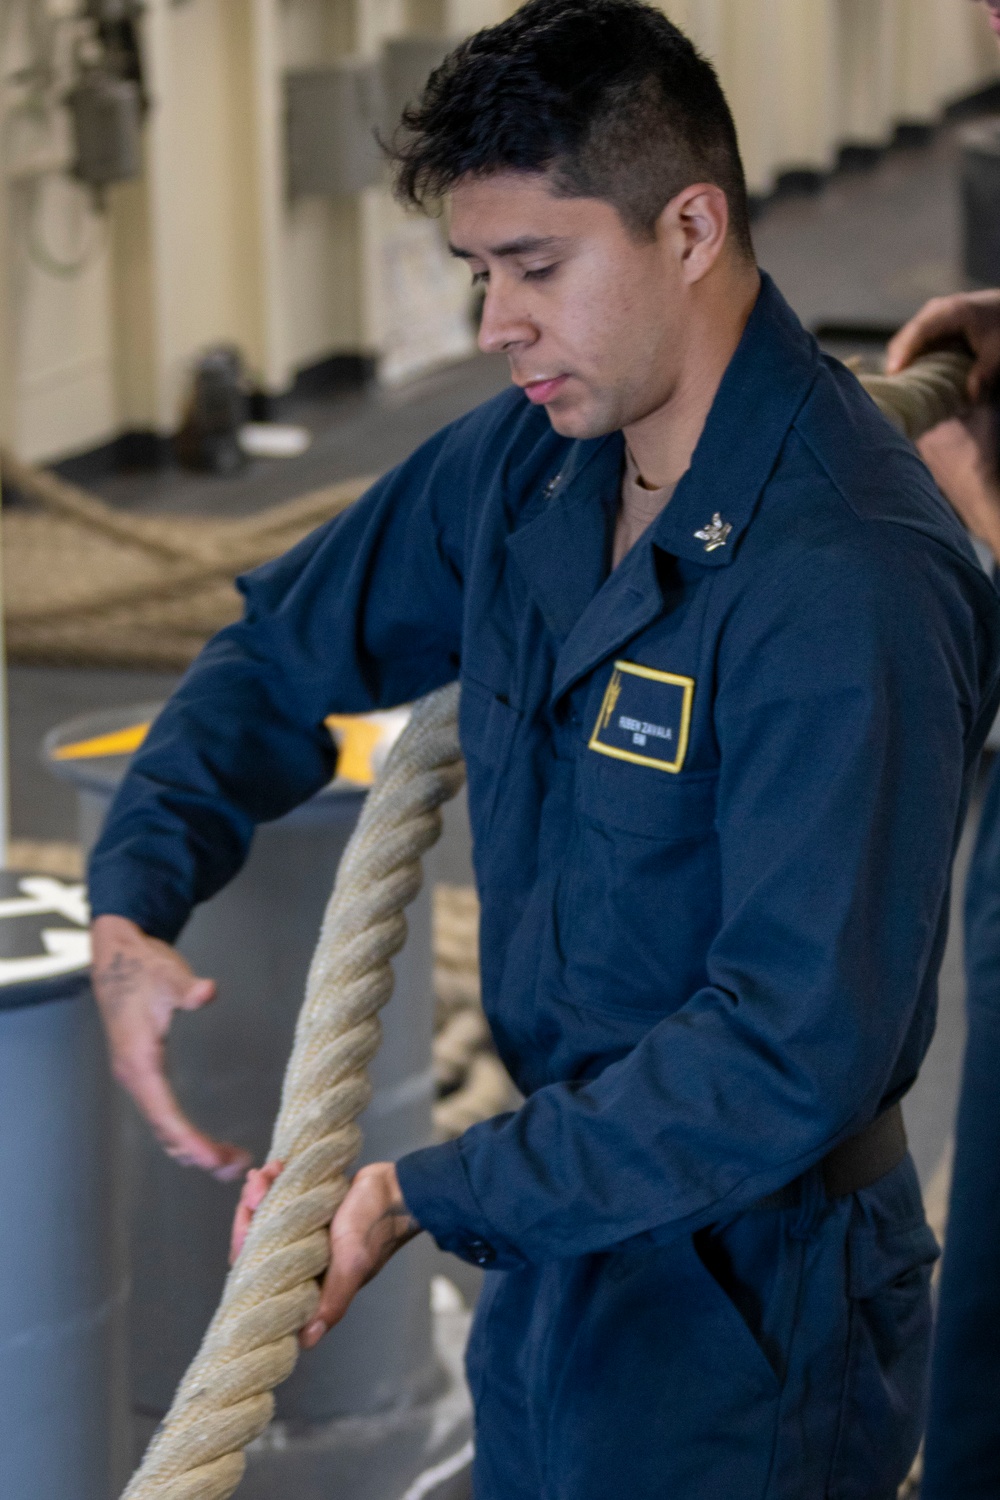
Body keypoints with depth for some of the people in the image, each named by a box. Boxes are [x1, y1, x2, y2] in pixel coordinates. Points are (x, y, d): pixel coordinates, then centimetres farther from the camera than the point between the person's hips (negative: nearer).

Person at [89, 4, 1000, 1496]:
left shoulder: (850, 583, -27)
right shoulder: (524, 465, 0)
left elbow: (794, 1050, -30)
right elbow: (287, 650, 15)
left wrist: (428, 1197, -26)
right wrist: (133, 897, -3)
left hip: (747, 1319, -7)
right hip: (563, 1233, 7)